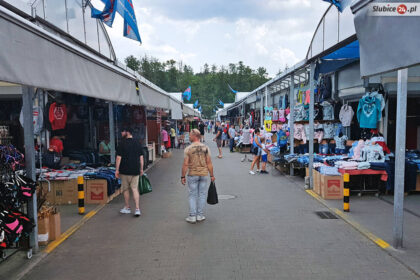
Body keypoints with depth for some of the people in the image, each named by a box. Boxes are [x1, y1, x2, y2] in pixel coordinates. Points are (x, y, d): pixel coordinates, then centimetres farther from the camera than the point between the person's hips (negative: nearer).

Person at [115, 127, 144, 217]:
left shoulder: (122, 144, -9)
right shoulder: (138, 144, 5)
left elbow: (119, 158, -10)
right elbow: (141, 158, 8)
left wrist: (117, 170, -3)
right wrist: (141, 169, 16)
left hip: (125, 171, -4)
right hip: (135, 171, 4)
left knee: (126, 189, 11)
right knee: (135, 189, 5)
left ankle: (127, 208, 23)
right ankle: (137, 209, -3)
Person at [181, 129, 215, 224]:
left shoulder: (188, 149, -8)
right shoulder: (206, 148, -2)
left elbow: (185, 164, -9)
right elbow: (209, 163, -3)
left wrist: (183, 176, -1)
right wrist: (212, 175, 5)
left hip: (192, 174, -2)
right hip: (204, 174, 2)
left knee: (192, 195, 8)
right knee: (202, 194, 11)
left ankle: (192, 216, 11)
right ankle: (200, 215, 17)